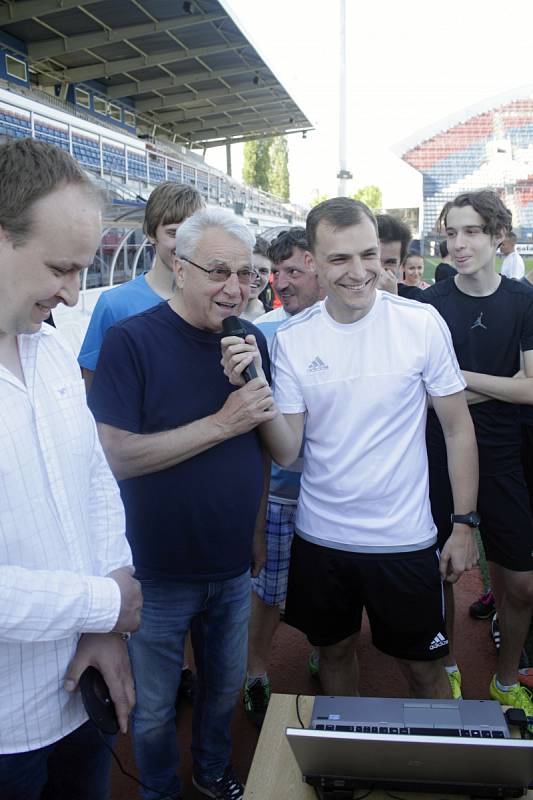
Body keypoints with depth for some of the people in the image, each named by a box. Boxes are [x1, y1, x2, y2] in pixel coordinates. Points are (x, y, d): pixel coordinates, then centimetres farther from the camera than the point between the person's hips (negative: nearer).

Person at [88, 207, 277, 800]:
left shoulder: (252, 342, -1)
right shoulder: (132, 340, -17)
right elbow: (118, 456, -24)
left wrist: (256, 527, 7)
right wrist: (221, 423, -26)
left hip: (234, 567, 5)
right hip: (159, 573, -4)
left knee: (225, 689, 25)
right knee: (152, 708, 17)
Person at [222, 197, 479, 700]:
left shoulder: (421, 323, -10)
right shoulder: (291, 339, -6)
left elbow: (457, 428, -3)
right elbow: (286, 453, -8)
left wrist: (463, 524, -3)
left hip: (404, 538, -2)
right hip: (320, 538, 2)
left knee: (423, 665, 15)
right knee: (335, 650, 22)